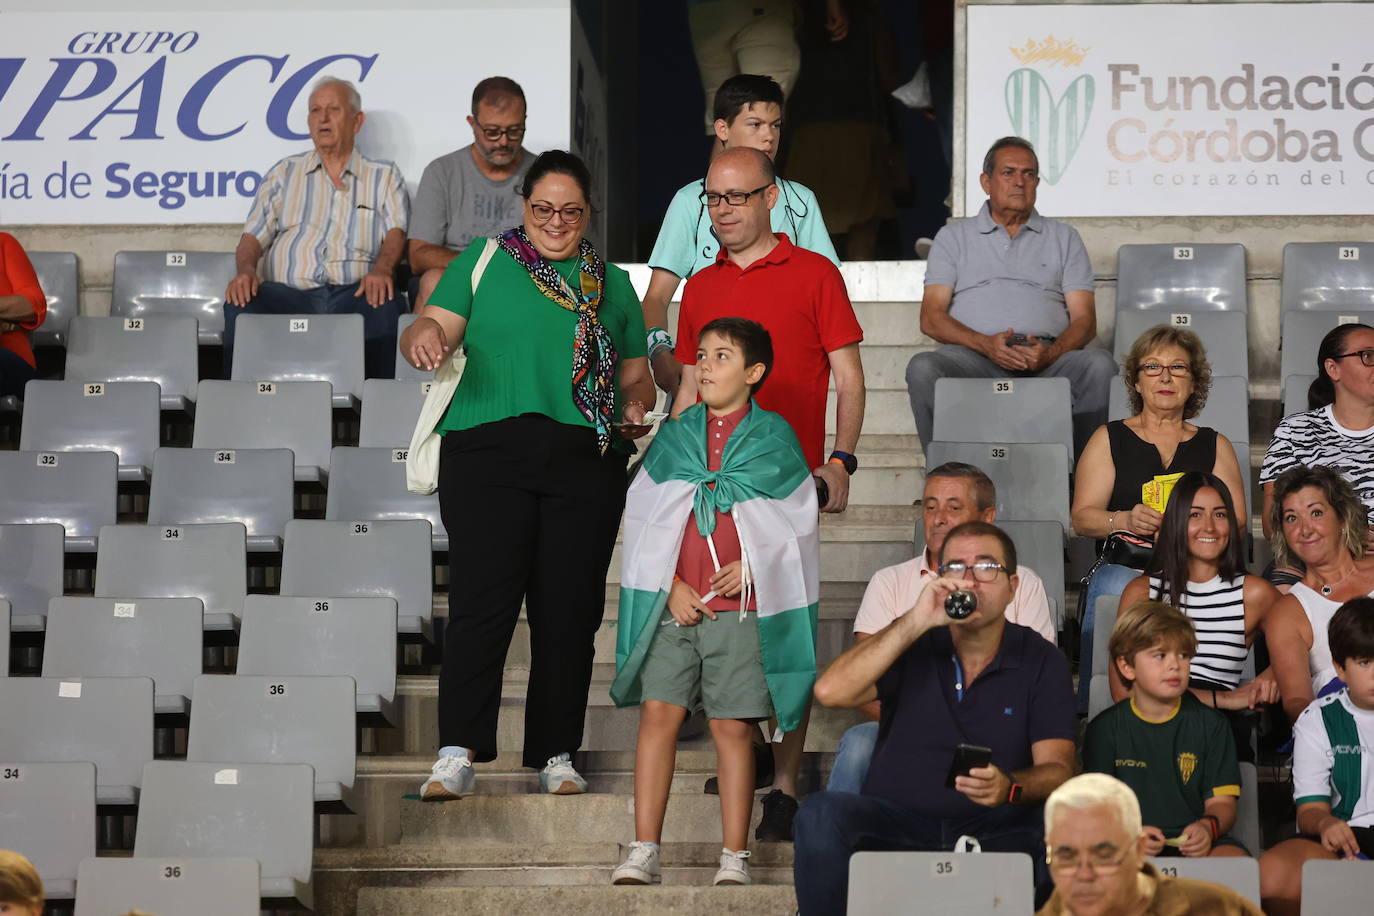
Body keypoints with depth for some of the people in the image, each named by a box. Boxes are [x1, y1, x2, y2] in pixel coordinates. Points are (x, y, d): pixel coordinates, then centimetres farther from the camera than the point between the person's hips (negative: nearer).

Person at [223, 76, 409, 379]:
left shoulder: (384, 177, 21)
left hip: (352, 295, -1)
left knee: (385, 303, -37)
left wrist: (382, 268, -19)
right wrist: (245, 270, -7)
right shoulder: (284, 173, 25)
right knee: (241, 305, -31)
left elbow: (396, 232, 5)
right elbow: (253, 236, 17)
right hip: (289, 293, 1)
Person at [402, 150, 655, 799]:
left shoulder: (612, 285, 21)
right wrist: (422, 335, -18)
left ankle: (556, 755, 8)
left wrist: (638, 405, 2)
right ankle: (458, 753, -14)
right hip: (489, 451, -2)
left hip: (585, 457, 3)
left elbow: (637, 373, 24)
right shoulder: (486, 260, 14)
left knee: (569, 609, 0)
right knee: (482, 598, -13)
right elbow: (435, 326, 5)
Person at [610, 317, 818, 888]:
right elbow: (644, 518, 10)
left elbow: (797, 524, 6)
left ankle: (734, 858, 8)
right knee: (657, 713, -5)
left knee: (733, 727, 1)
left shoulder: (774, 438, 5)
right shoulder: (675, 437, 11)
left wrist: (753, 565, -10)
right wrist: (671, 587, -1)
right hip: (674, 602, 2)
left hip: (740, 606, -2)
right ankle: (644, 852, -2)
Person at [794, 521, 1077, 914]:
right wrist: (916, 622, -16)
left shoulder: (1042, 662, 5)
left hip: (995, 831, -1)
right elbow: (831, 692, -12)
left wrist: (1010, 788, -28)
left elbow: (1058, 768, -4)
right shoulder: (911, 643, 6)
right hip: (895, 821, 1)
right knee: (821, 813, -29)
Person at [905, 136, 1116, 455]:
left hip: (1047, 357, 1)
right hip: (973, 355, -1)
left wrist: (1051, 353, -12)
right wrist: (986, 344, -12)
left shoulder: (1064, 238, 24)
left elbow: (1084, 320, 12)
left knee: (1099, 365, -31)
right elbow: (931, 318, 8)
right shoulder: (954, 237, 21)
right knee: (922, 369, -34)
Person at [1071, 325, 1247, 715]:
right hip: (1125, 563, -1)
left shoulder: (1215, 445, 20)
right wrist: (1126, 520, -14)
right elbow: (1082, 518, 8)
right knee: (1113, 590, -37)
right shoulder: (1110, 439, 17)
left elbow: (1236, 521, 9)